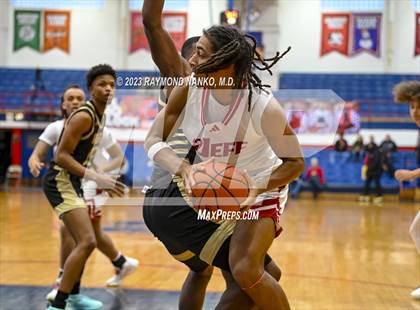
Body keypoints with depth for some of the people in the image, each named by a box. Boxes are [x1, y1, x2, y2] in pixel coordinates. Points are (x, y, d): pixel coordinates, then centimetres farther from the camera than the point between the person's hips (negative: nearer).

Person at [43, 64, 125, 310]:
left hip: (72, 182, 11)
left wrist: (101, 180, 20)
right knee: (87, 242, -20)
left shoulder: (99, 116, 11)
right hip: (61, 181, -11)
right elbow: (61, 156, -22)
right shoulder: (84, 116, -18)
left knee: (84, 241, 22)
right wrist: (96, 177, -28)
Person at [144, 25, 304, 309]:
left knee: (245, 271, -20)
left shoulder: (263, 107, -30)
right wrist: (183, 168, -36)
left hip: (258, 189, -6)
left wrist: (258, 187, -38)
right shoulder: (188, 90, -19)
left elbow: (295, 162, -19)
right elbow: (154, 140, -15)